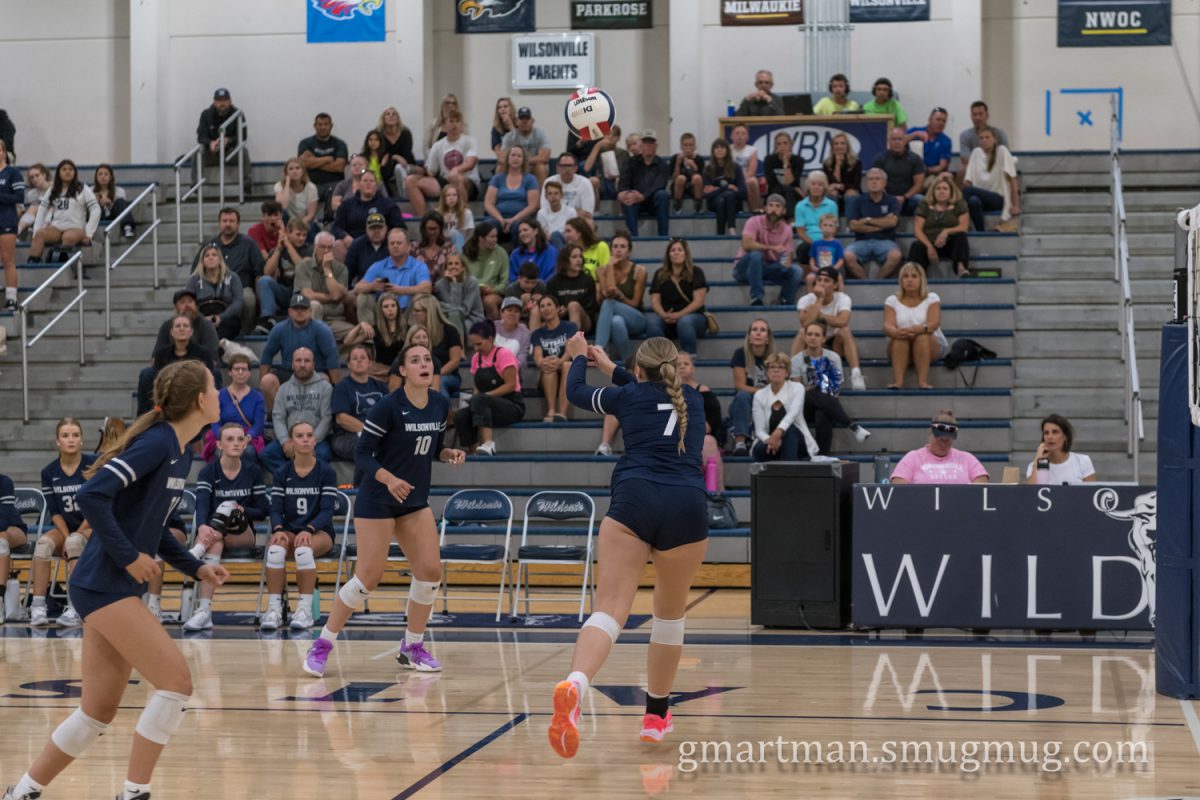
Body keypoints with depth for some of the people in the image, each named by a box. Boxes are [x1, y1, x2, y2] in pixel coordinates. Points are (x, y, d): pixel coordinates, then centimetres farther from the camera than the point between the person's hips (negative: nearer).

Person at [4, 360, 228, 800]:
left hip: (117, 588, 10)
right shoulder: (157, 441, -15)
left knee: (99, 711, 12)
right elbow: (92, 495, -24)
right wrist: (128, 557, -20)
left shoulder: (180, 451, 13)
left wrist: (195, 568, 15)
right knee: (176, 680, -12)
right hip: (104, 585, -10)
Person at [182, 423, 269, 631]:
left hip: (243, 535, 1)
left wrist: (242, 511, -18)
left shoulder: (253, 472, 4)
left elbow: (263, 512, 5)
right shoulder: (208, 471, -2)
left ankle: (195, 553, -47)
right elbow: (201, 503, -20)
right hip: (211, 531, -1)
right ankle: (204, 611, -52)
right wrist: (202, 526, -44)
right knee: (215, 545, -39)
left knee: (226, 507, -32)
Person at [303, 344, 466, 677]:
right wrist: (390, 479, -32)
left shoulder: (440, 405, 2)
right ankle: (322, 645, 7)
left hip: (416, 500, 6)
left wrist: (449, 454, -6)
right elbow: (362, 455, -17)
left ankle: (412, 648, 15)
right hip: (377, 501, -6)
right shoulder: (388, 406, -18)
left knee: (430, 571, -2)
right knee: (368, 577, -7)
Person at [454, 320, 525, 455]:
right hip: (486, 404, 6)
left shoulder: (504, 354, -8)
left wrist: (486, 395, -23)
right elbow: (478, 388, 15)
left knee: (479, 400, -36)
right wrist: (474, 399, -8)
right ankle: (475, 450, -24)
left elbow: (511, 385, -14)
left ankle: (488, 444, -48)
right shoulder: (476, 359, 12)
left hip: (512, 406, -6)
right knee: (460, 416, -24)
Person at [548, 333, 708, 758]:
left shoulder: (628, 396, 18)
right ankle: (656, 716, 30)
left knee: (610, 609, -15)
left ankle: (574, 685, -43)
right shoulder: (693, 400, 25)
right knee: (671, 612, 22)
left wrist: (579, 357, 55)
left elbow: (577, 392, 36)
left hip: (634, 500, -2)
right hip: (688, 505, 2)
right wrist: (611, 367, 57)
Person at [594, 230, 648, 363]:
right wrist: (611, 266, -8)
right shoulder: (603, 271, 7)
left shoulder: (639, 271, 1)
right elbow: (608, 292, -12)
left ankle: (598, 349, -48)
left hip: (635, 320, -2)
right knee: (617, 321, -38)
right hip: (609, 318, 2)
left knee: (609, 303, -34)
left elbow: (634, 304, 0)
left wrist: (620, 296, -19)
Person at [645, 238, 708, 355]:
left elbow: (698, 301, -5)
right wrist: (664, 315, -17)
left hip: (691, 315, -2)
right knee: (652, 321, -32)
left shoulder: (696, 273, 5)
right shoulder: (660, 274, 14)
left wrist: (680, 314, -21)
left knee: (685, 322, -39)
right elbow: (655, 300, 6)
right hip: (666, 318, 2)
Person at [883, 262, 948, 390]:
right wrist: (896, 332, -38)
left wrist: (918, 329, -40)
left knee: (922, 336, -34)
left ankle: (923, 381, -42)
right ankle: (897, 381, -45)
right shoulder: (892, 300, 4)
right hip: (900, 346, 1)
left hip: (931, 346, -1)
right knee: (900, 336, -32)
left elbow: (934, 323, -17)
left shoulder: (931, 298, 1)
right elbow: (887, 326, -12)